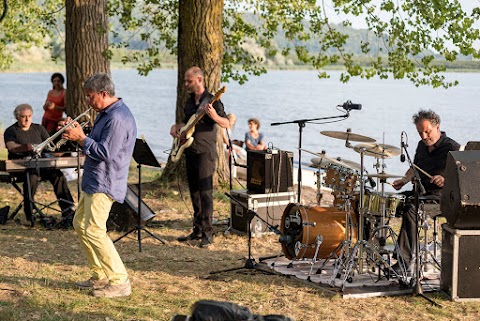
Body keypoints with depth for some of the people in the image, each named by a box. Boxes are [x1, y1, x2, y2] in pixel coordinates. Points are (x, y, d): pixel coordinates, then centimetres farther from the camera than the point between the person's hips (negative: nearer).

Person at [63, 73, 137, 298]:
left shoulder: (118, 118, -21)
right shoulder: (107, 113, 14)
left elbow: (105, 152, -25)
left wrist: (81, 138, -17)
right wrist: (78, 134, 5)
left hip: (104, 184, -11)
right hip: (94, 181, 11)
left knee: (94, 231, -14)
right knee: (80, 224, 19)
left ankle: (120, 282, -11)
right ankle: (100, 276, 26)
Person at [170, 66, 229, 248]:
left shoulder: (211, 100, -8)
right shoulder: (190, 101, 15)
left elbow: (226, 124, -14)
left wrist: (214, 117, -32)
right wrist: (176, 127, 9)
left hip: (205, 152, -8)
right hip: (190, 151, 8)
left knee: (205, 192, -11)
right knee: (194, 192, 11)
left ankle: (207, 232, -8)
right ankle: (198, 229, 19)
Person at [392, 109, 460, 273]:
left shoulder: (452, 148, -8)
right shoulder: (422, 146, 15)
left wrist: (445, 180, -31)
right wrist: (405, 180, 9)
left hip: (441, 196, -8)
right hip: (420, 192, 8)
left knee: (411, 209, -32)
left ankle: (405, 260, -31)